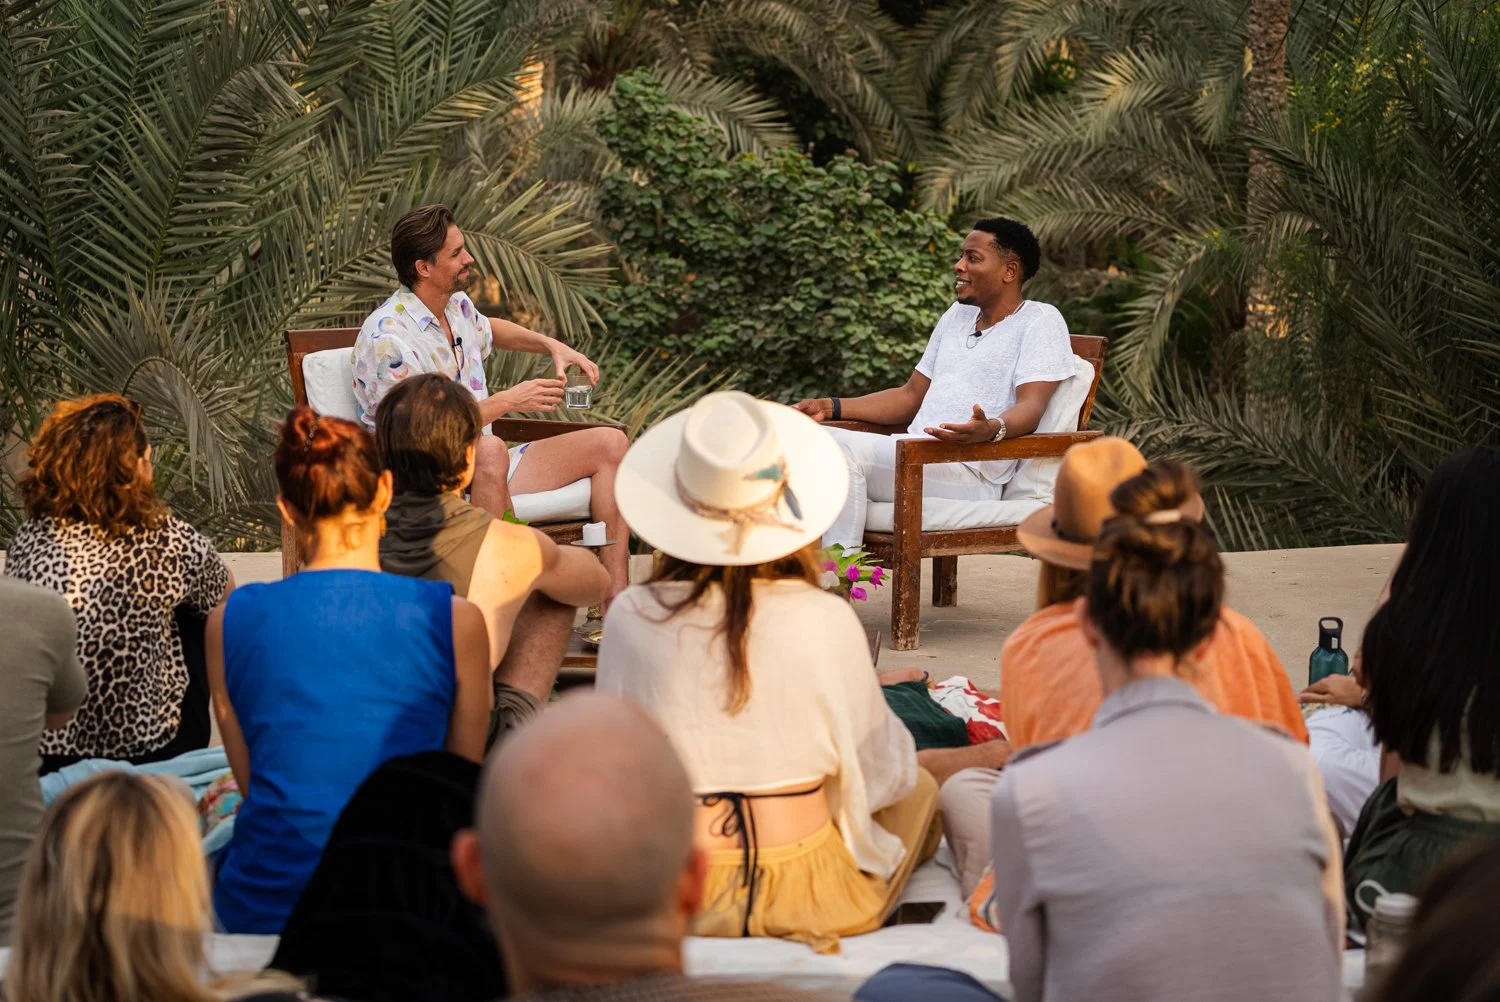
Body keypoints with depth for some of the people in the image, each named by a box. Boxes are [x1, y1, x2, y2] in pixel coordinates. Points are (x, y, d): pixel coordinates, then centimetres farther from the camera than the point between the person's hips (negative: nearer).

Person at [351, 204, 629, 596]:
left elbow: (489, 330, 36)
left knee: (609, 443, 1)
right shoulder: (386, 338, -19)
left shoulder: (457, 305, 9)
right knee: (489, 451, -41)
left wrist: (552, 345, 19)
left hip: (482, 471, 9)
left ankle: (617, 599, -9)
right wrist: (508, 401, -22)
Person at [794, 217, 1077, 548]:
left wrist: (991, 429, -37)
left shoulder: (1040, 321, 0)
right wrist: (831, 407, 15)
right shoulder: (957, 315, 25)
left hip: (972, 473, -8)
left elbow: (1031, 408, -13)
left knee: (843, 446, -28)